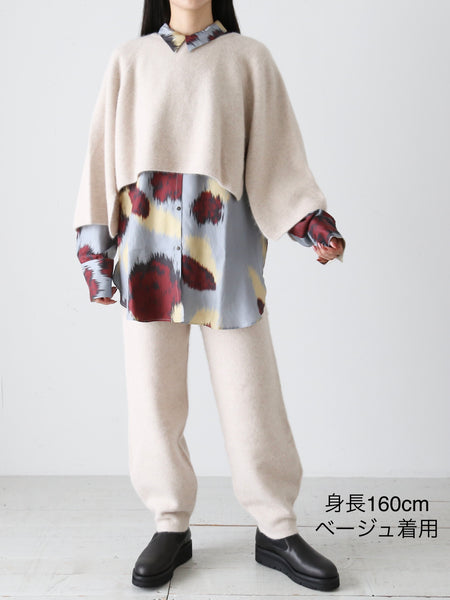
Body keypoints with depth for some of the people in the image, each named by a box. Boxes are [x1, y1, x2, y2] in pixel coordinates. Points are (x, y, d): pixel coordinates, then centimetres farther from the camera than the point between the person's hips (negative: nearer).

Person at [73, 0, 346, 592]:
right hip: (147, 246, 2)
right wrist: (95, 246, 3)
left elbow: (278, 150, 7)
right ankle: (171, 526, 18)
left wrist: (315, 222, -6)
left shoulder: (249, 58, 12)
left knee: (251, 392, -1)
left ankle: (277, 531, 14)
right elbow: (104, 152, 11)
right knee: (153, 396, 2)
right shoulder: (129, 60, 15)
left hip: (224, 246, -1)